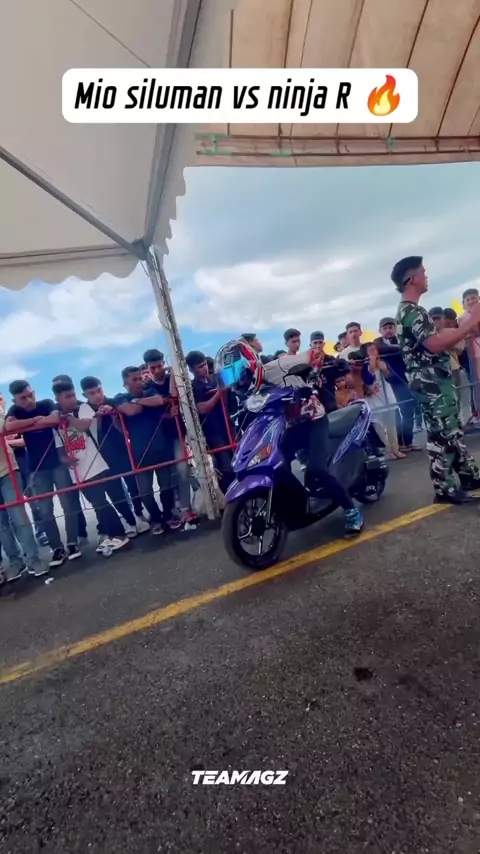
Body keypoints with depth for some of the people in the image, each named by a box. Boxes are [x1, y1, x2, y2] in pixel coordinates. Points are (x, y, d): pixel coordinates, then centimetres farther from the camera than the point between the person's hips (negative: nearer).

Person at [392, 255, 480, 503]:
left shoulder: (409, 311, 18)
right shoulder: (411, 311, -17)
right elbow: (435, 344, -26)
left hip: (436, 382, 11)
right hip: (432, 384, -11)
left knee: (453, 431, 16)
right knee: (441, 436, -4)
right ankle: (444, 489, 5)